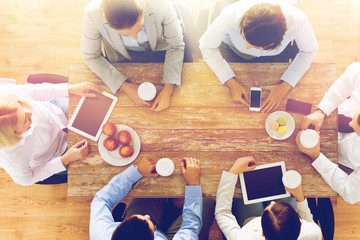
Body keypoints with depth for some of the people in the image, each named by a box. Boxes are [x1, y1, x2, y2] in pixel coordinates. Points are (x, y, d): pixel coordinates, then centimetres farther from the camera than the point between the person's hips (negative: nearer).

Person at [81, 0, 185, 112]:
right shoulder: (92, 14, -34)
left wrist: (168, 90, -29)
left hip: (159, 50, 1)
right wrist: (124, 86, -28)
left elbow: (175, 47, -20)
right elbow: (90, 57, -18)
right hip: (122, 57, 0)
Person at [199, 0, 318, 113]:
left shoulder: (297, 21, -41)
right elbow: (207, 46, -26)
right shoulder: (229, 17, -44)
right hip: (233, 48, 0)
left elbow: (309, 51, -20)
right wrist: (231, 83, -33)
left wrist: (284, 87, -28)